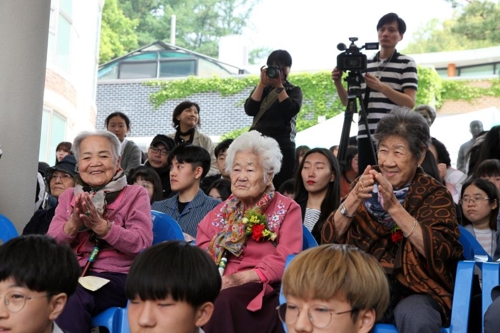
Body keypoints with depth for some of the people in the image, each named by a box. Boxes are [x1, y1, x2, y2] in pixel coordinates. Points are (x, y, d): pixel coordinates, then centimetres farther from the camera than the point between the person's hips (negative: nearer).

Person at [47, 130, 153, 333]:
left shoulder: (136, 194, 6)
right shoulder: (68, 197, 17)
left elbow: (142, 244, -8)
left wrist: (100, 225, -19)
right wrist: (74, 223, -13)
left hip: (115, 277, -3)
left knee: (70, 299, -35)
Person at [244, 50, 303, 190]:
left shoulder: (294, 90, 14)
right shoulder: (261, 89, 19)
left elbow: (291, 110, -7)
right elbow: (250, 110, 1)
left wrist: (279, 86, -5)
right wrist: (262, 83, -1)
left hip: (282, 143, -2)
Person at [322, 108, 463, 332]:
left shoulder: (434, 194, 0)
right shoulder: (366, 186, 8)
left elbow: (440, 252, -16)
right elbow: (329, 240, -2)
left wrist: (394, 207, -24)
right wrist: (354, 199, -17)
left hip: (417, 292, -2)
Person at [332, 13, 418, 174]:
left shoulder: (407, 63, 4)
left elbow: (410, 103, -7)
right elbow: (348, 102, 17)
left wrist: (381, 87, -20)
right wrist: (338, 82, -2)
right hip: (366, 134, 4)